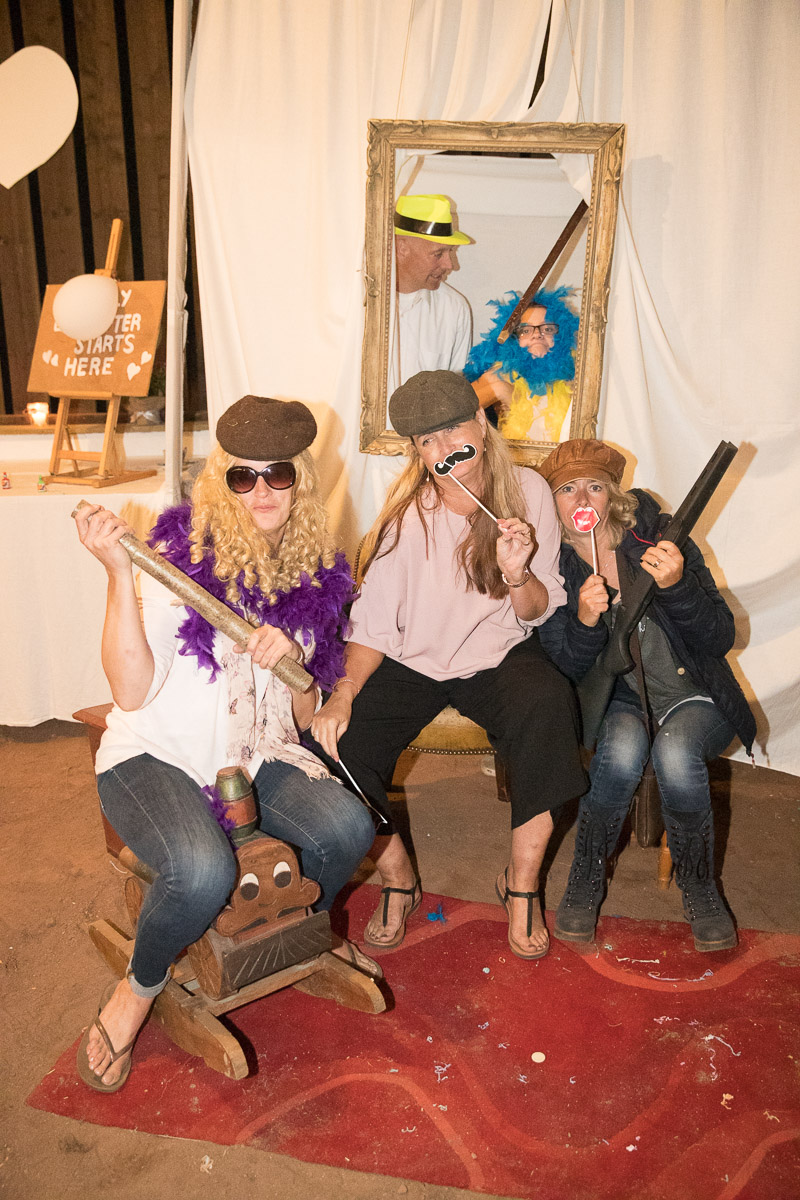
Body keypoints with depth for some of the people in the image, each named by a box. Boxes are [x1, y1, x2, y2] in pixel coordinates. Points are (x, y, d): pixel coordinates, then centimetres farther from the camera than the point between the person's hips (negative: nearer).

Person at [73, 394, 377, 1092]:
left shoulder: (314, 576, 4)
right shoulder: (181, 554, -11)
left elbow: (304, 718, 8)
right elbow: (132, 692, -19)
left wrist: (292, 657, -14)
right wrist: (119, 574, -26)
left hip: (258, 758, 5)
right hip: (156, 755, -4)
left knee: (348, 827, -22)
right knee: (204, 871, -33)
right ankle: (140, 987, 4)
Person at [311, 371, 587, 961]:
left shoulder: (528, 492, -7)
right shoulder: (406, 514, -8)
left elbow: (540, 612, -2)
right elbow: (373, 622, -6)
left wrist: (518, 574, -25)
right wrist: (343, 694, -22)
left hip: (500, 655, 0)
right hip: (412, 662, 1)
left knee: (547, 705, -34)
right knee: (335, 742, -23)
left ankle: (522, 882, -11)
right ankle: (398, 877, 6)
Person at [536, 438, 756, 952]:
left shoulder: (658, 535, -9)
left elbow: (720, 640, -11)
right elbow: (566, 670, -8)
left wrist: (676, 585, -29)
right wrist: (585, 619, -28)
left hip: (692, 697, 0)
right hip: (616, 701, 1)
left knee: (675, 750, -31)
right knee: (623, 745, -32)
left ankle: (699, 888, -5)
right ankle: (587, 879, -9)